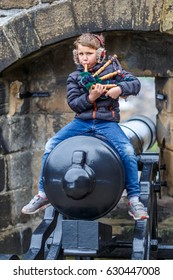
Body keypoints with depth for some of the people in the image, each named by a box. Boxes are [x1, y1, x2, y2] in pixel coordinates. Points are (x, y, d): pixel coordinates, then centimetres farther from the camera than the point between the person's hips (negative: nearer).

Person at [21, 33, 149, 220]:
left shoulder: (111, 69, 3)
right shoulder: (74, 78, 6)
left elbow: (135, 83, -2)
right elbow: (73, 104, -2)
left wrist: (120, 88, -22)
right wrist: (90, 98, -20)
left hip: (107, 122, -2)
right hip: (81, 122, 2)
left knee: (128, 151, -27)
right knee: (50, 146, -13)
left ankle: (134, 200, -13)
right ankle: (43, 194, 3)